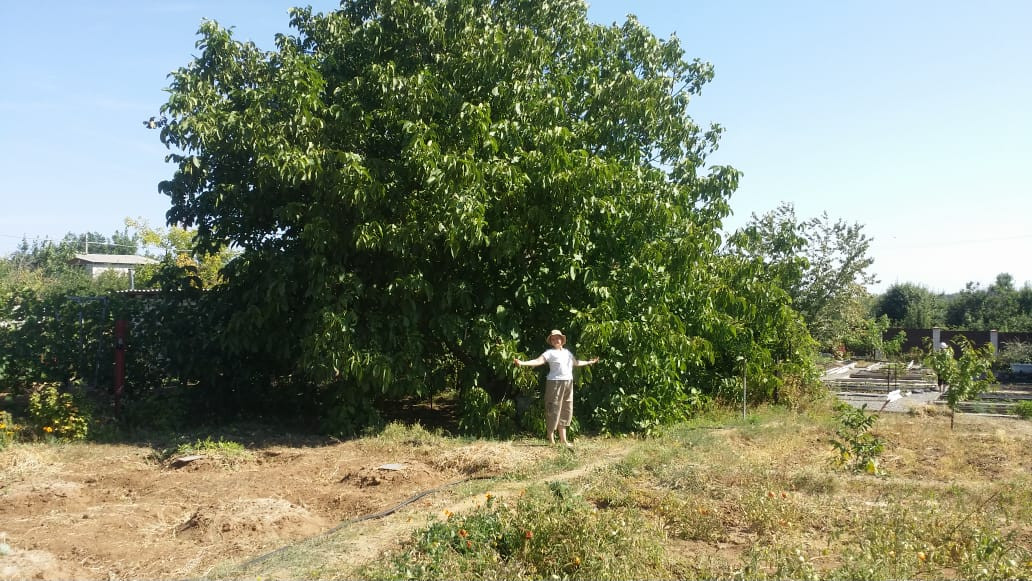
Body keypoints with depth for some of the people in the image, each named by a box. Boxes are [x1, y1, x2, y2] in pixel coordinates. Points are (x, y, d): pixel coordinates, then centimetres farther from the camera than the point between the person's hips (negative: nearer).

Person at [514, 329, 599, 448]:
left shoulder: (567, 352, 16)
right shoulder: (550, 353, -4)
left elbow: (576, 363, 32)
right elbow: (538, 361, -17)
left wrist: (590, 362, 43)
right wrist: (522, 363, -32)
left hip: (568, 383, 7)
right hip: (555, 382, -7)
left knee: (565, 411, 11)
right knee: (553, 410, -5)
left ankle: (563, 440, 20)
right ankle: (551, 440, -1)